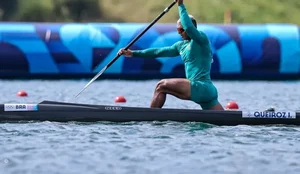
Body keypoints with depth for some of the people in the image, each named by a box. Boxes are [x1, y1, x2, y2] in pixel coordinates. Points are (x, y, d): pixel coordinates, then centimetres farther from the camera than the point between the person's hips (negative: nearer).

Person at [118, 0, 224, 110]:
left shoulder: (202, 39, -3)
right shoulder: (182, 45, 21)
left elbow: (188, 28, -24)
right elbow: (159, 52, 23)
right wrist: (134, 53, 21)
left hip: (202, 87, -10)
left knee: (162, 86, -9)